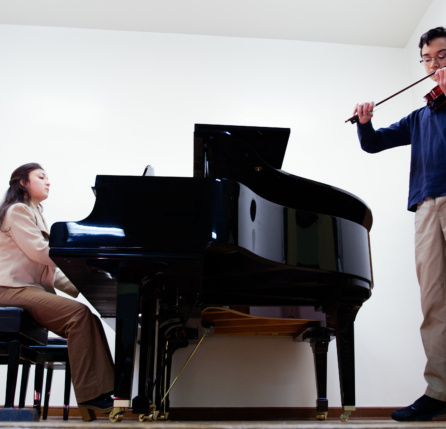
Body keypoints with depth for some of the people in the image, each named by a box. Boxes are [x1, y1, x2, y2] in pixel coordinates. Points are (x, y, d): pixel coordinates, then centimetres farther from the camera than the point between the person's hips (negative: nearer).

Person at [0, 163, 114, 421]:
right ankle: (90, 397, -26)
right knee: (79, 314, -28)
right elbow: (39, 252, -14)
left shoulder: (34, 214, 28)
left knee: (89, 321, -12)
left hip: (33, 289, 9)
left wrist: (78, 286, 7)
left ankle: (103, 393, -21)